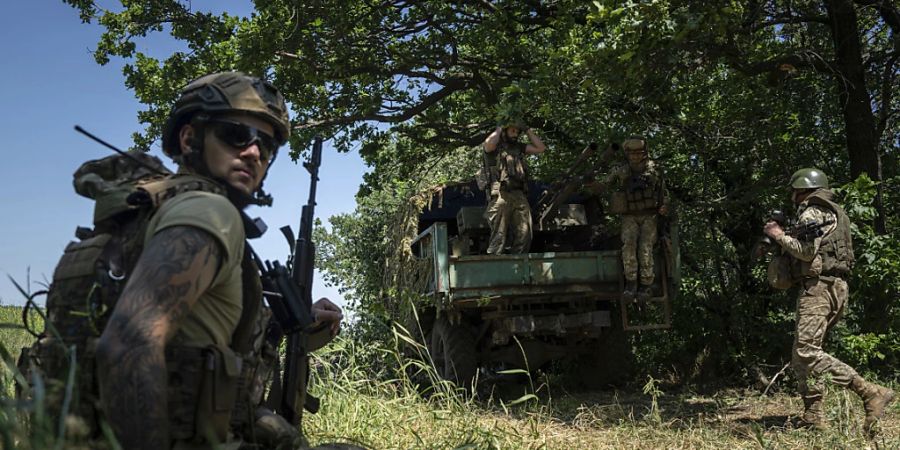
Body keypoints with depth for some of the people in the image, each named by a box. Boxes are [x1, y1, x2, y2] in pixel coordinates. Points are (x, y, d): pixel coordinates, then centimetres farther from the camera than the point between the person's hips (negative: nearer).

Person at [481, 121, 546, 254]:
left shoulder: (519, 147, 22)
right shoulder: (495, 147, 4)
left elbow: (541, 148, 19)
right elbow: (488, 144, -20)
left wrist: (527, 130, 16)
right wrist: (499, 128, -4)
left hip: (520, 196, 6)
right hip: (501, 196, -6)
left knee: (524, 235, 4)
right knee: (499, 235, -9)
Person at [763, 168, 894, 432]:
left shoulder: (811, 213, -6)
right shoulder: (834, 213, 24)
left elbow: (807, 251, -17)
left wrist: (779, 235, -5)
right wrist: (782, 243, 21)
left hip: (818, 287, -10)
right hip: (837, 288, 10)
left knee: (808, 352, -17)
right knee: (800, 353, 10)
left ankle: (871, 393, -23)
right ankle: (812, 417, 8)